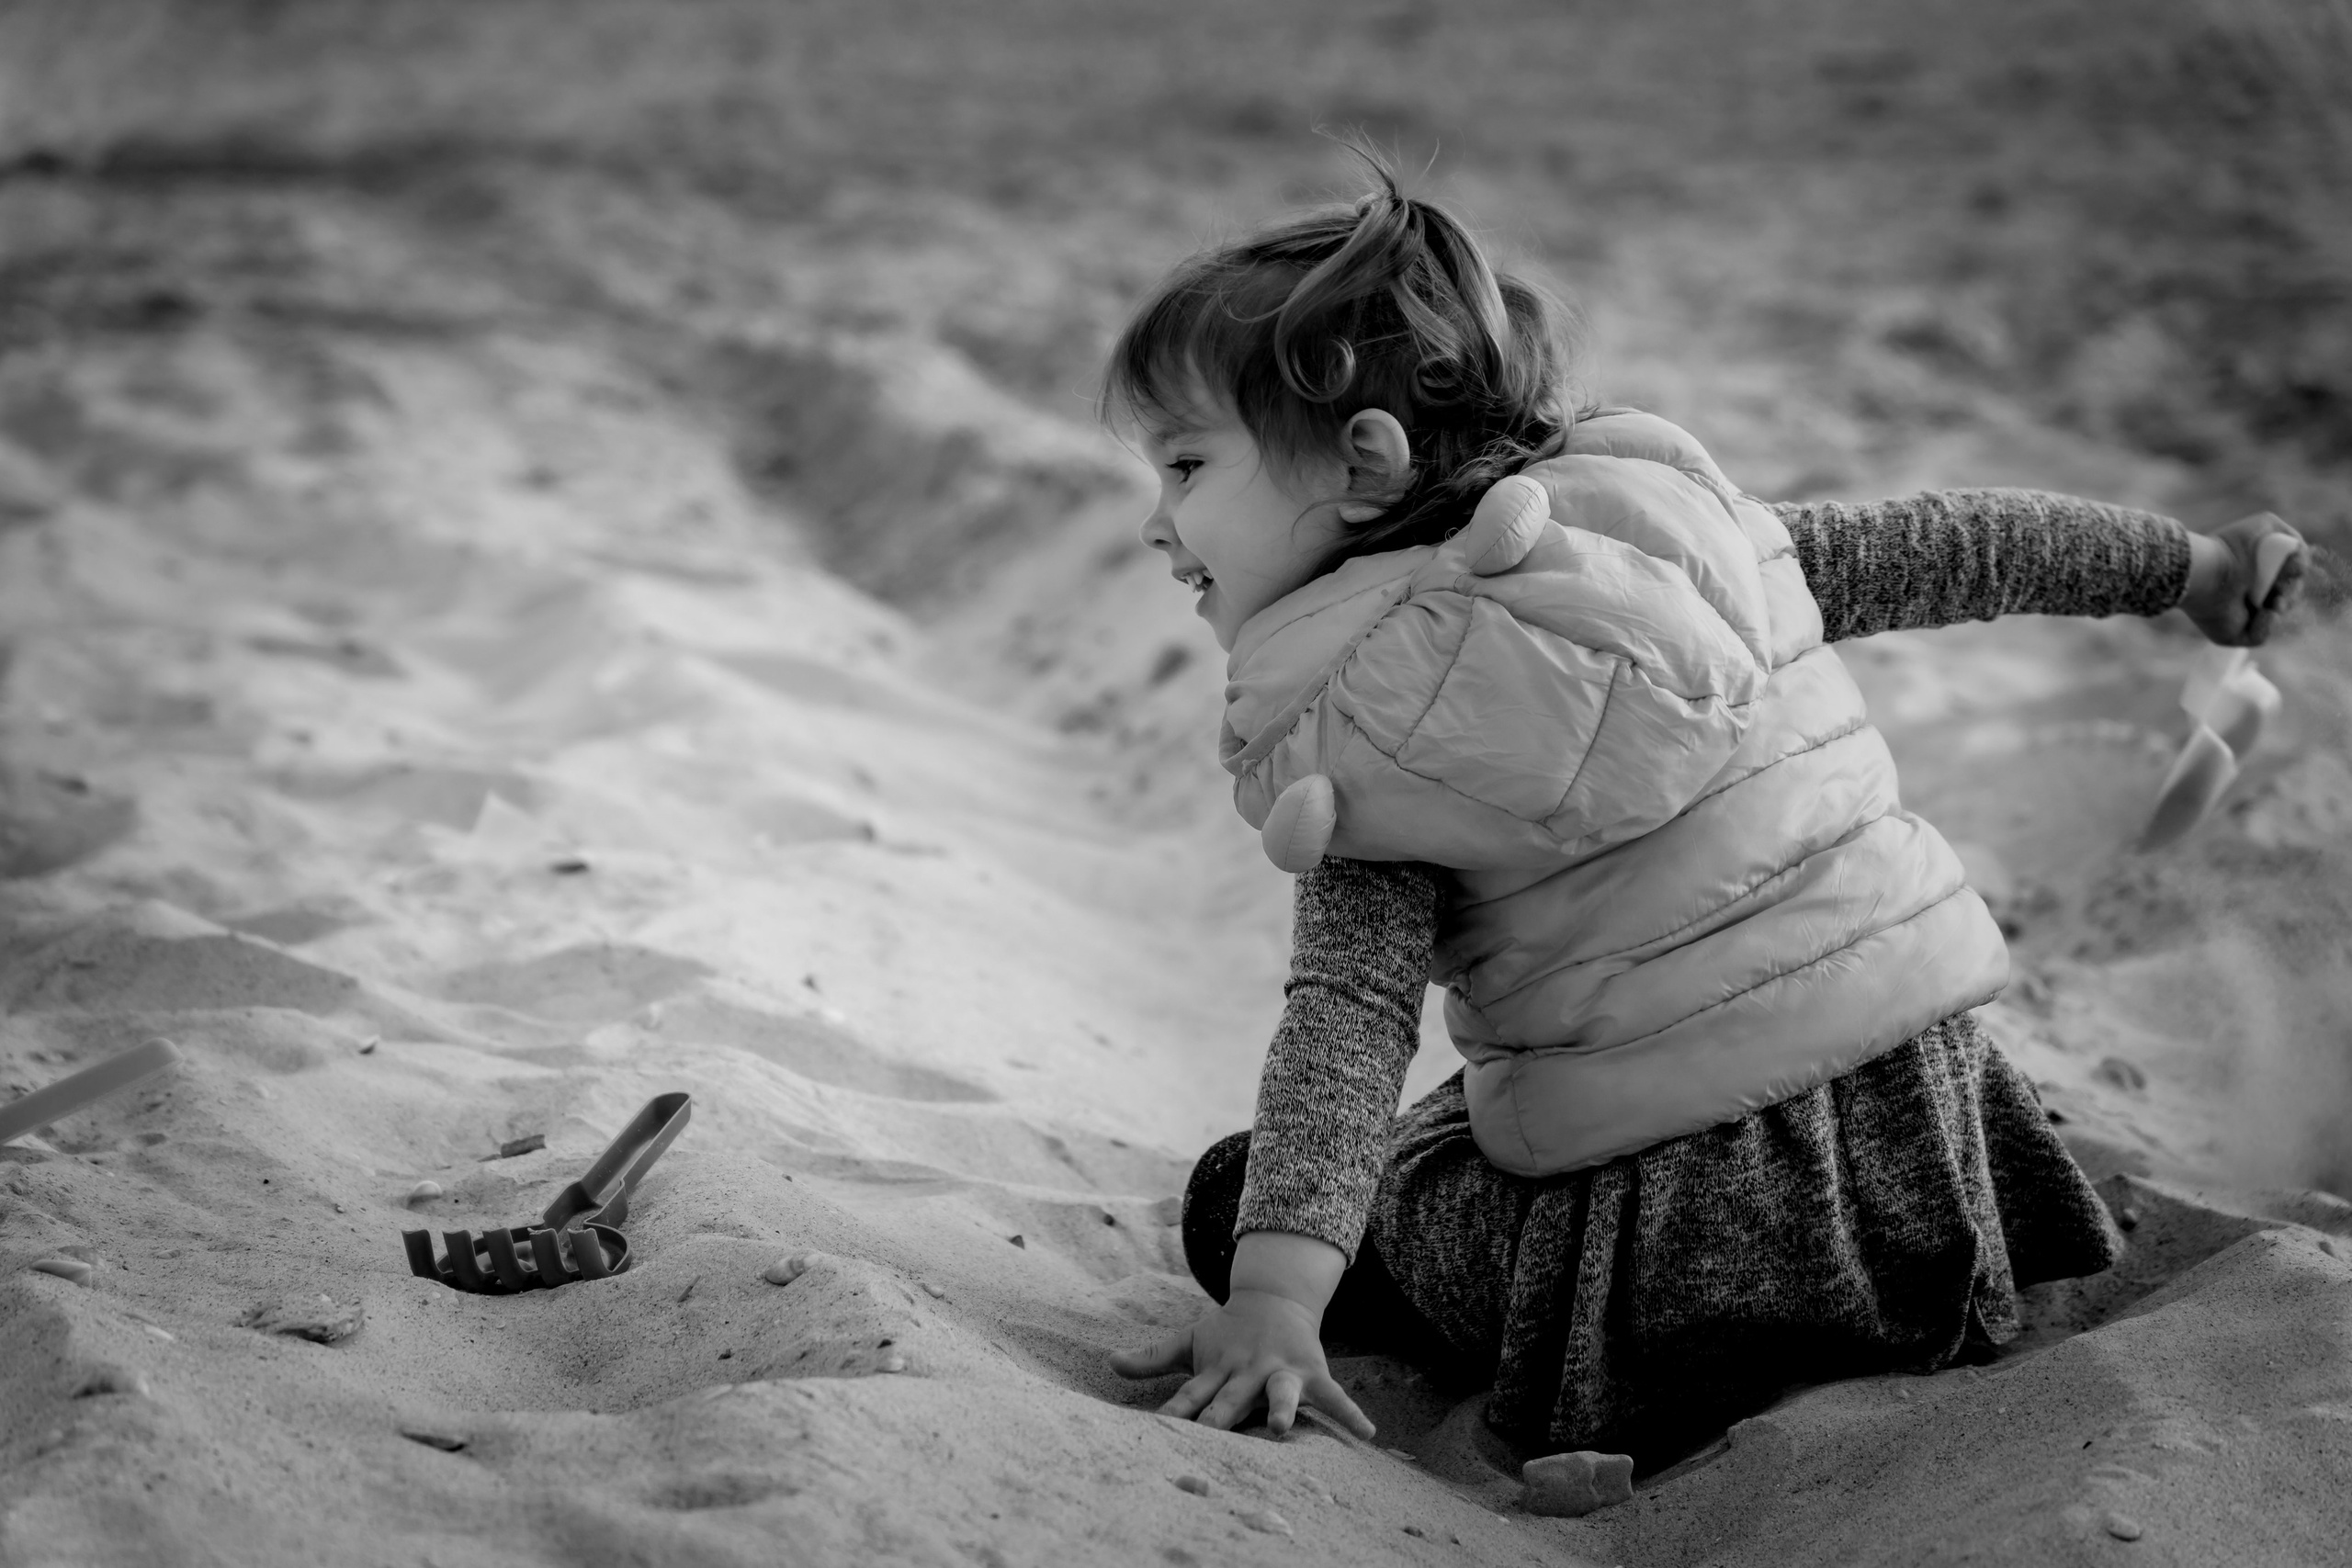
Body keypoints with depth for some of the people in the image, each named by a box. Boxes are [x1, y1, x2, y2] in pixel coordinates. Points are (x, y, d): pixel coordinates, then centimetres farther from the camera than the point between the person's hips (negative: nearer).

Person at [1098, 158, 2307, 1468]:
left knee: (1232, 1198, 6)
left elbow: (1349, 1012, -18)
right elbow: (1937, 549, 14)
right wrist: (2185, 562, 27)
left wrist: (1274, 1290, -23)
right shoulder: (1658, 492, 6)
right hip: (1918, 1068, 7)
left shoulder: (1353, 732, -10)